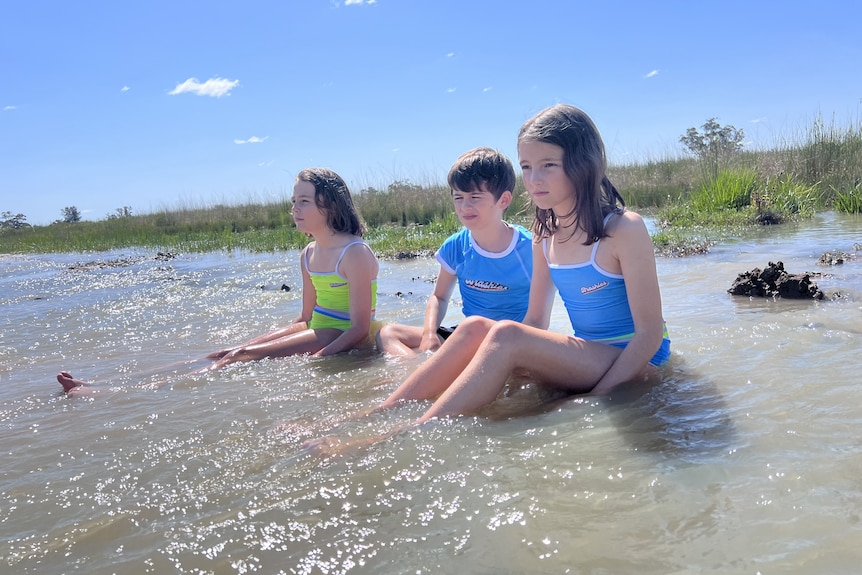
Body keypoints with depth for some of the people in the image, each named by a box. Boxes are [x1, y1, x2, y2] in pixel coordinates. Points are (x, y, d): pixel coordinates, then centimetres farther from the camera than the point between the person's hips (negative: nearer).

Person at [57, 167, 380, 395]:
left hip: (344, 340, -8)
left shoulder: (355, 254, -16)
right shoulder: (308, 255, 10)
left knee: (244, 356, -20)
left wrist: (315, 359, -28)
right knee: (230, 355, -5)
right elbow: (305, 318, 15)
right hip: (316, 332, 8)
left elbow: (360, 329, -19)